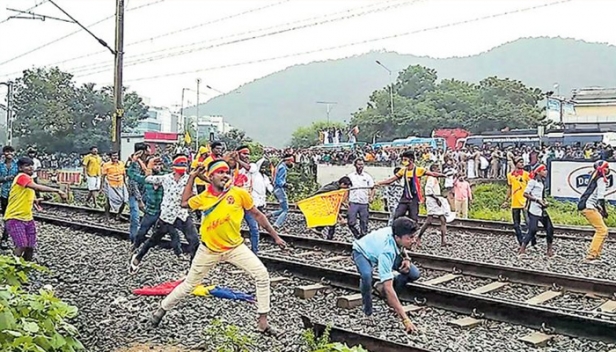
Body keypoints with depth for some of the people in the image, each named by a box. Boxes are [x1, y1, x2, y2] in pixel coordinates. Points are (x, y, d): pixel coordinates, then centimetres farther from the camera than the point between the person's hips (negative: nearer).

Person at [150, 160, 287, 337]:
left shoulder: (239, 193, -11)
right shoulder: (203, 198, -7)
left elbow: (257, 214, -1)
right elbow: (184, 203, 13)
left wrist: (275, 236, -1)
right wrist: (192, 177, 4)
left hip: (235, 247, 0)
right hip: (209, 250, 0)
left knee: (262, 275, -17)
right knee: (189, 285, 11)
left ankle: (263, 323, -6)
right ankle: (162, 309, 38)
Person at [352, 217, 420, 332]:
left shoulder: (397, 232, -27)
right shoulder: (387, 252, -45)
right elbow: (388, 288, -48)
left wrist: (406, 259, -17)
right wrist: (405, 319, -50)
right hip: (363, 252, -6)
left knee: (414, 274, -11)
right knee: (367, 275, -40)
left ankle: (381, 288, 14)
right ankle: (368, 312, -13)